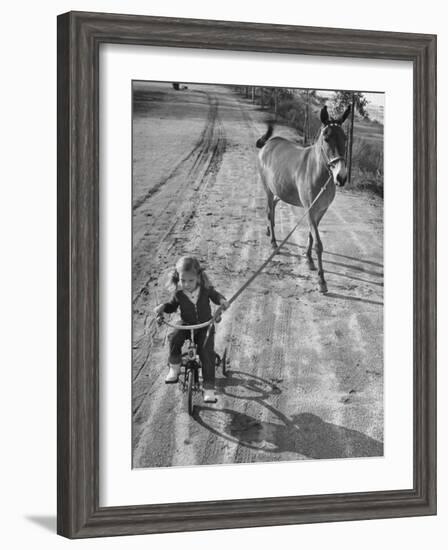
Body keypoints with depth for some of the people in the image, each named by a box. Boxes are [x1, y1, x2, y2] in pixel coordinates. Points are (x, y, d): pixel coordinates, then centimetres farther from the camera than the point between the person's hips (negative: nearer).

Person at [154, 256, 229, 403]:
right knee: (174, 339, -30)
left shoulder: (205, 288, -14)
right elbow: (172, 305, 7)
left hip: (205, 325, -1)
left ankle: (208, 388, -10)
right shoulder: (178, 293, -12)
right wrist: (163, 307, -14)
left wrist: (222, 301, -17)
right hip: (186, 324, 1)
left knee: (207, 352, -19)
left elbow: (215, 296, 5)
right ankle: (174, 367, -6)